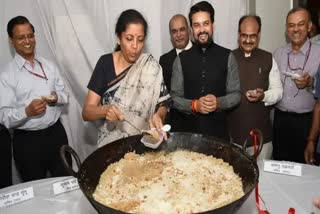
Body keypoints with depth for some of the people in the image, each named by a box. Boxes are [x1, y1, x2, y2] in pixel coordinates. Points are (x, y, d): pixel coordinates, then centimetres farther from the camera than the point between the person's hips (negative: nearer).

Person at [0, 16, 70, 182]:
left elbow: (64, 94, 10)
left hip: (56, 133, 4)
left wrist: (57, 98, -13)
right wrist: (27, 111, -30)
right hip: (27, 141, -3)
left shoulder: (49, 66, 5)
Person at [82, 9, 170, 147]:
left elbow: (162, 106, -1)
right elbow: (87, 112, -5)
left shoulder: (151, 67, -4)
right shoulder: (105, 63, -3)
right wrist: (105, 110, -25)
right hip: (110, 143, 1)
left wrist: (158, 116, -22)